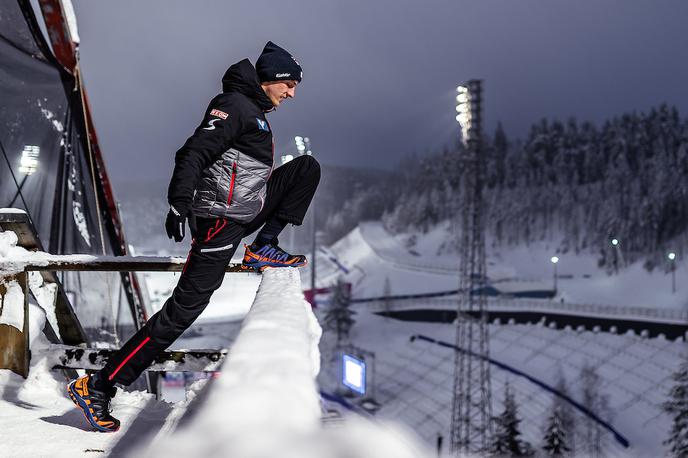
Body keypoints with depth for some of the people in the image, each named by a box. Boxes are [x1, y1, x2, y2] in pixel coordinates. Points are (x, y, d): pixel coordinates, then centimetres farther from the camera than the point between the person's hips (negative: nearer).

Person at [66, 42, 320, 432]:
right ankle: (97, 387, -9)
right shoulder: (236, 105, -11)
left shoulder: (255, 111, 18)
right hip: (222, 218, -9)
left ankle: (263, 249, 6)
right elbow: (195, 151, -23)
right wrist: (180, 203, -34)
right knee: (185, 307, -13)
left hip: (248, 210, 9)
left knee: (308, 167, 10)